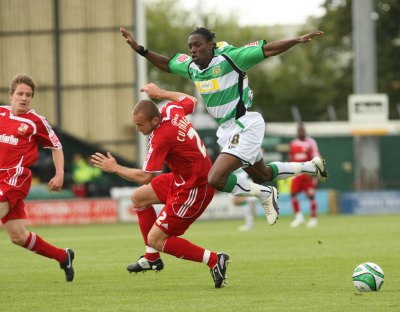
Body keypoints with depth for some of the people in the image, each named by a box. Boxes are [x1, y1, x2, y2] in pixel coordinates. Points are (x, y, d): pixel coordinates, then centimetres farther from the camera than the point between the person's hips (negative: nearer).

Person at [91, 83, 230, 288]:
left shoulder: (161, 138, -28)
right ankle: (152, 259, 29)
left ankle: (214, 261, -7)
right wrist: (160, 93, 23)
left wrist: (115, 168, -12)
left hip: (194, 190, -10)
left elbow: (144, 177, -24)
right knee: (138, 198, 21)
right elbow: (191, 100, 19)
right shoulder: (172, 109, -5)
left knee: (156, 240, -6)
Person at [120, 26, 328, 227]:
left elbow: (268, 50, -18)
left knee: (216, 179, -21)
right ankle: (312, 167, 45)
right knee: (262, 175, 25)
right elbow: (167, 64, 22)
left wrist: (298, 41, -29)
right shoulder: (190, 66, 3)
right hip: (226, 129, 9)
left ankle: (264, 194, -1)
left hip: (245, 126, -9)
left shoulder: (229, 57, -18)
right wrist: (139, 49, 12)